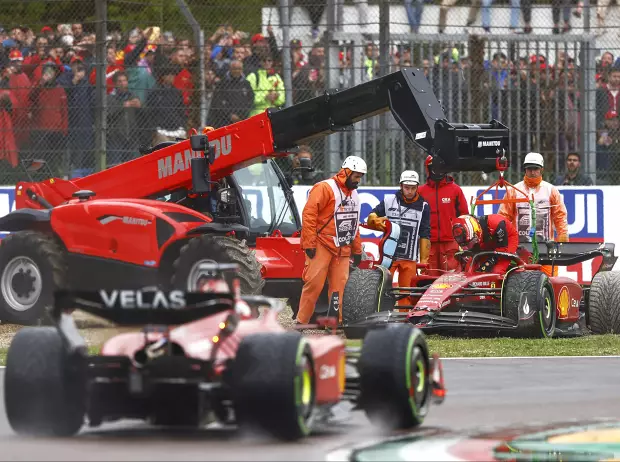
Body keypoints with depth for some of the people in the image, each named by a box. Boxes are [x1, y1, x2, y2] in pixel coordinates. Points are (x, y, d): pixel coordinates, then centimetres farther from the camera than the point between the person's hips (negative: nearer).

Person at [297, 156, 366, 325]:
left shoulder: (353, 194, 19)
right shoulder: (324, 188, -8)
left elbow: (354, 224, 27)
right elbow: (309, 215, -13)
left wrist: (357, 250, 22)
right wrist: (309, 244, -18)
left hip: (342, 249, 7)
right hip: (321, 247, -7)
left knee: (338, 286, 2)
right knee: (314, 283, -10)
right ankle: (301, 322, -6)